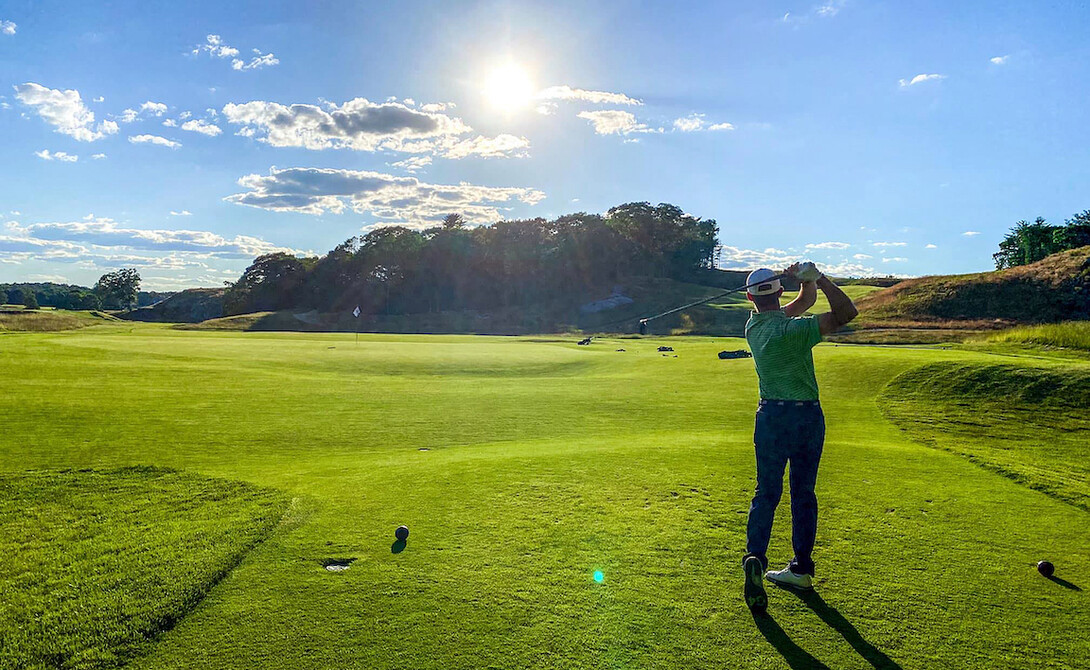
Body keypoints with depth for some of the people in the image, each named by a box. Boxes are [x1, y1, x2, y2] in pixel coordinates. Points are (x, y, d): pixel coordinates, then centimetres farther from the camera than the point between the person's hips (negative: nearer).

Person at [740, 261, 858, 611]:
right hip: (808, 415, -2)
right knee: (803, 492, 11)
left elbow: (803, 302, 13)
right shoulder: (794, 329, -15)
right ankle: (802, 568, 20)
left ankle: (755, 557, -14)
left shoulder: (754, 325, 2)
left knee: (767, 492, 5)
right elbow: (846, 313, -17)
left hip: (771, 416, 2)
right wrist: (818, 277, -19)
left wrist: (807, 282, -3)